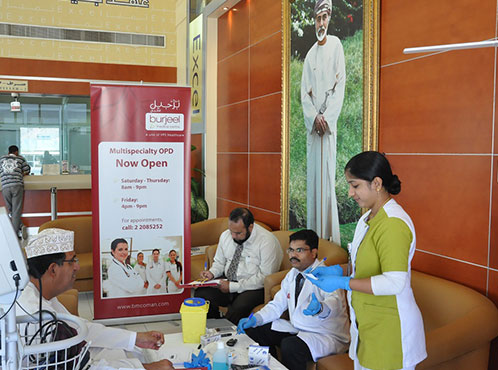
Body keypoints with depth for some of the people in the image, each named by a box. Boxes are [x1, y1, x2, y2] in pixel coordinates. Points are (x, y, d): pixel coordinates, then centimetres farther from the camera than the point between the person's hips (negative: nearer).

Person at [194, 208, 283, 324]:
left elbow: (265, 277, -17)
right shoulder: (225, 236, 4)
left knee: (239, 306, -35)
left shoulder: (267, 241, -15)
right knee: (201, 293, -20)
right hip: (227, 281, 6)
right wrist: (212, 273, -5)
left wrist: (233, 287, -20)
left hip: (253, 288, -5)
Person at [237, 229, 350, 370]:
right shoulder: (292, 274, 7)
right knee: (254, 330, 1)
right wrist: (254, 319, -7)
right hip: (297, 327, 8)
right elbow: (277, 304, 10)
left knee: (290, 346, -34)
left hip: (327, 336, -8)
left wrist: (320, 308, -60)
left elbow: (335, 302, -36)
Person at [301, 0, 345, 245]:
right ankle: (314, 233, 11)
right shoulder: (310, 55, 16)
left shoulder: (336, 46, 3)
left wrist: (326, 117, -13)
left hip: (329, 123, -4)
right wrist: (314, 116, -8)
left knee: (327, 174, -7)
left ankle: (330, 234, -1)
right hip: (312, 124, 4)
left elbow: (340, 86, -5)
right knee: (313, 175, 5)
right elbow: (304, 93, 9)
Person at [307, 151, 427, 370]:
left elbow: (394, 283, -26)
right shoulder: (369, 217, 11)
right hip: (368, 324, 9)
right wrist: (339, 270, 6)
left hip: (389, 330, -9)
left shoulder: (393, 223, -21)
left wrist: (343, 283, -22)